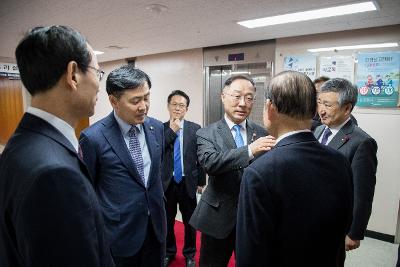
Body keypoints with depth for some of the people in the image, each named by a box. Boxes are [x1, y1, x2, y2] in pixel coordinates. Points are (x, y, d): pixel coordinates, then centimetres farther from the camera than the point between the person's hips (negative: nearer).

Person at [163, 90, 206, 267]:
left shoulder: (195, 129, -3)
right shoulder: (160, 129, -1)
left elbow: (201, 157, 1)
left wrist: (201, 181, 2)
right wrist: (172, 131, -17)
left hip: (188, 183, 0)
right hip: (166, 183, 1)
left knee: (190, 221, 14)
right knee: (167, 221, 16)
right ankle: (169, 252, 40)